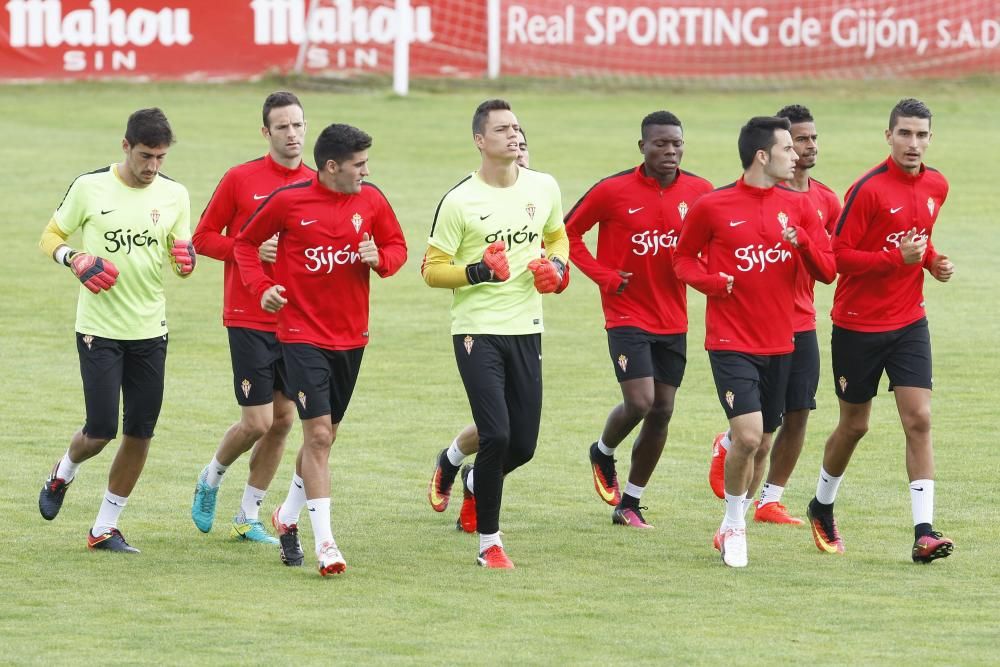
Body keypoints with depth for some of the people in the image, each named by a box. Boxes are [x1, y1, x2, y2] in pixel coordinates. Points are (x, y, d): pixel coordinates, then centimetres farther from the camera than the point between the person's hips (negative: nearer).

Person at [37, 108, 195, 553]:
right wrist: (75, 260, -15)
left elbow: (182, 261, 12)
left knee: (140, 434, 1)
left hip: (150, 330, 3)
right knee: (101, 430, -9)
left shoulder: (174, 195, 3)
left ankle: (105, 528, 14)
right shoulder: (89, 187, -6)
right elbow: (50, 237, 5)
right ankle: (63, 474, 26)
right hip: (100, 328, -3)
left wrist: (185, 260, -12)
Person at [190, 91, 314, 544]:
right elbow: (203, 238, 0)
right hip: (249, 319, -4)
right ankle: (211, 478, 23)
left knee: (283, 420, 5)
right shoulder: (241, 179, -5)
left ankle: (249, 517, 19)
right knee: (257, 423, -7)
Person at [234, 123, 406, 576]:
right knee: (317, 433, -13)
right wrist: (261, 287, -11)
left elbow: (397, 246, 13)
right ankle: (324, 542, -12)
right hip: (302, 333, -5)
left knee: (325, 435, 15)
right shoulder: (288, 200, -9)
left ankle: (288, 515, 37)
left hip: (351, 336, 5)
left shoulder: (371, 201, 1)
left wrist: (380, 259, -10)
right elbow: (246, 242, 4)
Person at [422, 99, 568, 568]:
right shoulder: (459, 201, -9)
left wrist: (555, 265, 1)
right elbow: (431, 269, -4)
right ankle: (489, 542, 1)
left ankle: (473, 482, 40)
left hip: (526, 331, 5)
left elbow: (557, 237, 23)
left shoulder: (544, 189, 5)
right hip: (477, 331, -5)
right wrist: (478, 271, -21)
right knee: (497, 435, -15)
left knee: (523, 445, 5)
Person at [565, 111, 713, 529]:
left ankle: (629, 504, 18)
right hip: (627, 316, -4)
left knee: (662, 412, 5)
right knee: (639, 402, -16)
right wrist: (603, 275, -9)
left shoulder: (699, 192, -2)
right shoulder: (614, 191, -10)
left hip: (672, 319, 4)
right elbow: (569, 231, 0)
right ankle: (603, 454, 18)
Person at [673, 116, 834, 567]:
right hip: (731, 341, -5)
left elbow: (827, 271, 4)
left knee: (762, 444, 10)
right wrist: (710, 281, -13)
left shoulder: (798, 206, 5)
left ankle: (732, 527, 28)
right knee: (748, 435, -18)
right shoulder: (712, 206, -6)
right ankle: (734, 526, 2)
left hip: (779, 344, 5)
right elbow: (684, 259, 7)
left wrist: (801, 240, -15)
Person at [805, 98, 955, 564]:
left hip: (908, 323, 4)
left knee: (918, 420, -9)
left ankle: (924, 533, -13)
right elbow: (840, 255, -16)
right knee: (854, 424, 9)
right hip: (858, 324, -4)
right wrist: (898, 258, -26)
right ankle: (822, 507, 35)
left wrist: (931, 260, 1)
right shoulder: (869, 189, -16)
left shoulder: (936, 186, 4)